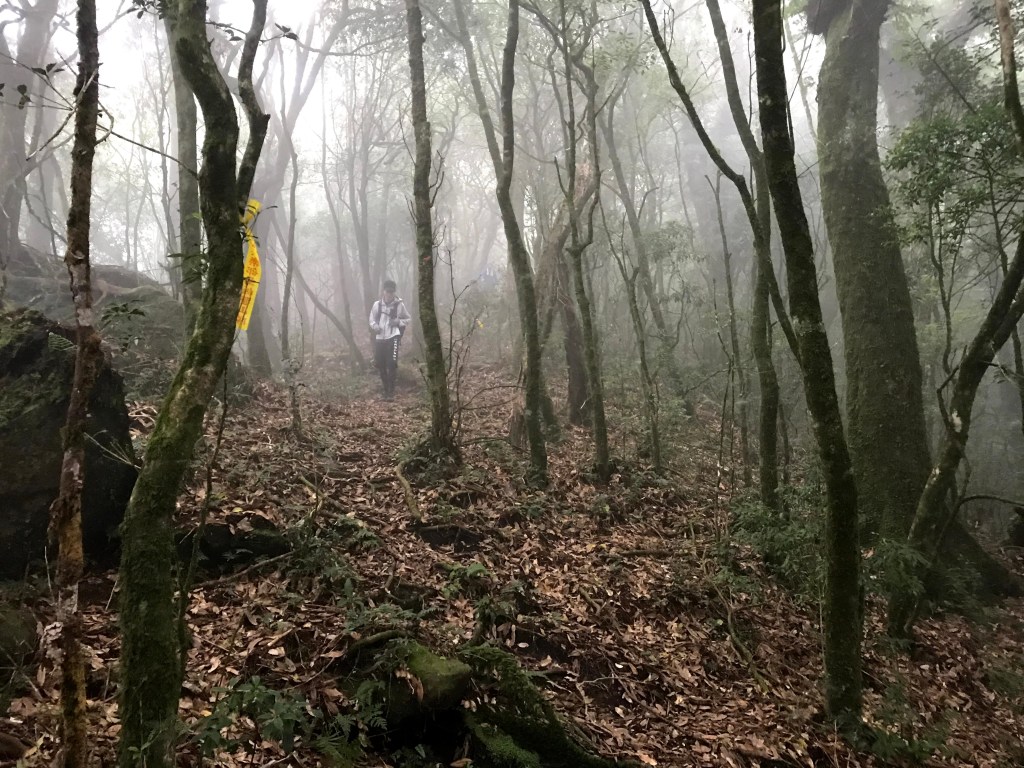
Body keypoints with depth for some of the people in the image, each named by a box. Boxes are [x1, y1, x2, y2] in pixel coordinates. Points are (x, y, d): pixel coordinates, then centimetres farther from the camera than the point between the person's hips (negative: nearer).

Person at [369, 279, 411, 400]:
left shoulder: (399, 304, -2)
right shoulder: (377, 304, 4)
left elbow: (408, 319, 8)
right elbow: (372, 319, 14)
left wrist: (398, 321, -10)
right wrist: (375, 326, -7)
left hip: (393, 337, -3)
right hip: (379, 338, 4)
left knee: (392, 363, -16)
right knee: (380, 365, 8)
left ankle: (391, 390, -5)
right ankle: (386, 389, 23)